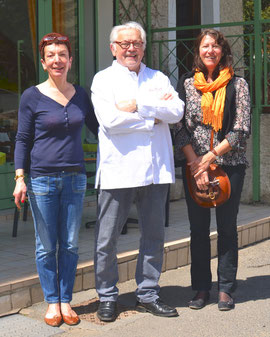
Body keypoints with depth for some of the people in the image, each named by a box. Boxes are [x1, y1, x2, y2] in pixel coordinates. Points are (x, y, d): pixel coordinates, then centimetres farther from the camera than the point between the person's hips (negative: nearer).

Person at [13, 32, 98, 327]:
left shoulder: (80, 94, 7)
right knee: (46, 246, 3)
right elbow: (23, 140, 0)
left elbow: (98, 127, 19)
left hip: (74, 178, 3)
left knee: (70, 244, 7)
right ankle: (52, 302, 17)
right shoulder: (32, 96, -2)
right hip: (42, 178, -3)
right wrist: (19, 178, -8)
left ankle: (66, 301, 20)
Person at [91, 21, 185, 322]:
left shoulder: (158, 79, 16)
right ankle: (107, 297, 15)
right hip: (117, 170, -3)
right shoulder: (103, 79, 4)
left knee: (153, 236, 9)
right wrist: (153, 118, -6)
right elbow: (110, 120, -12)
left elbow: (177, 111, -1)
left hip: (156, 170, 4)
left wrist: (138, 105, -11)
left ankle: (148, 295, 22)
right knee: (107, 240, 0)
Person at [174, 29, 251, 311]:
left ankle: (225, 289, 14)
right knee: (198, 228, 5)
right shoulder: (187, 83, 5)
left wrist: (210, 156, -10)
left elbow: (242, 129, -4)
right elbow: (180, 128, 1)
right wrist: (196, 164, -9)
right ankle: (201, 288, 15)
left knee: (227, 227, 4)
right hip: (195, 165, 1)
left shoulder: (237, 84, 1)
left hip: (230, 164, -1)